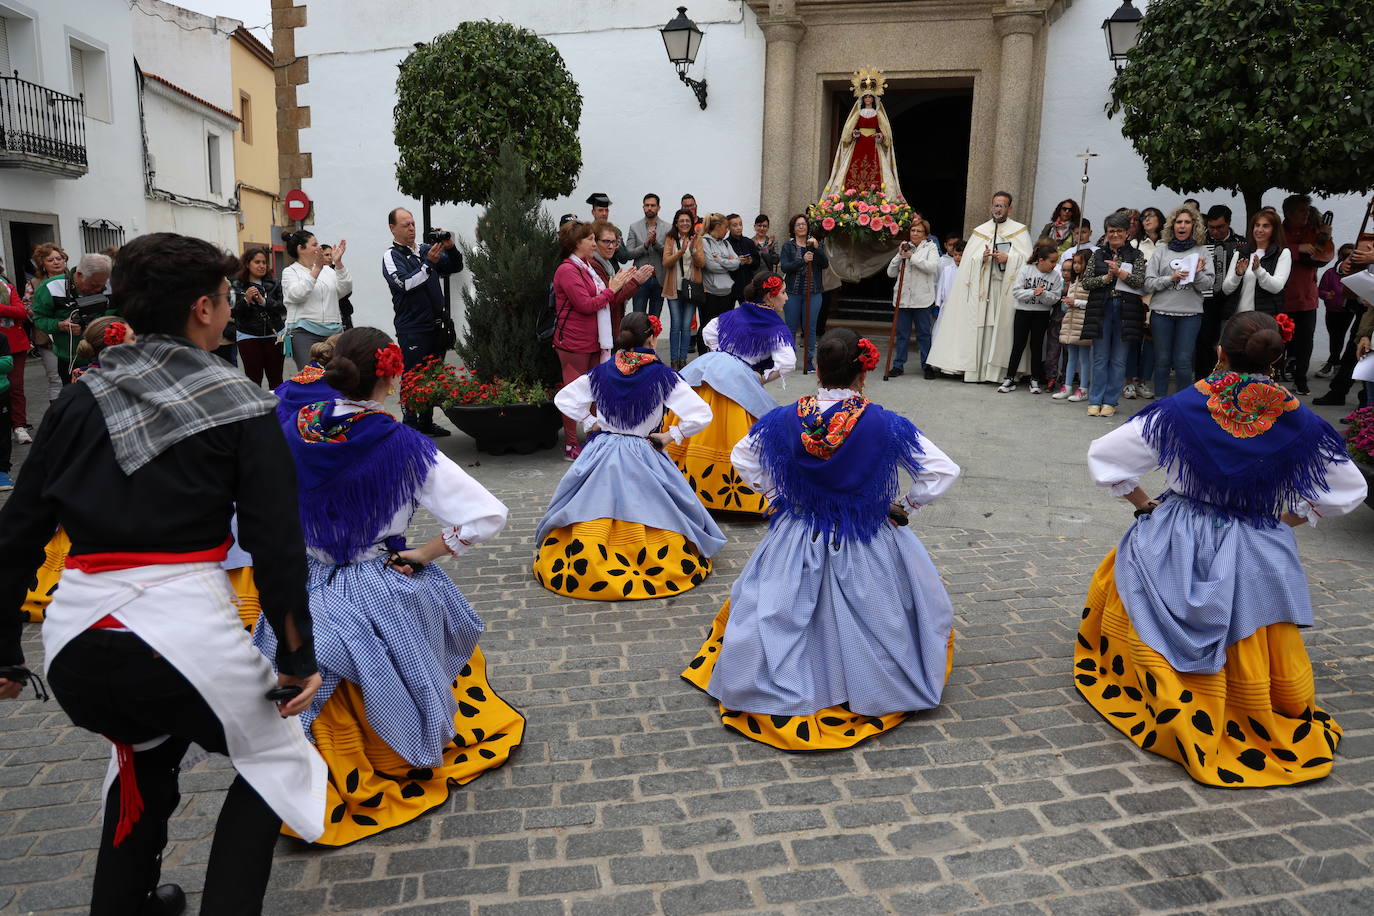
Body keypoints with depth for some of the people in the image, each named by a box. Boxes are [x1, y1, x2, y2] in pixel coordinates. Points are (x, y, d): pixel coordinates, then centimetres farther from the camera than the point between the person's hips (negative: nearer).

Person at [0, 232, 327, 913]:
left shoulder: (82, 398, 9)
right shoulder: (240, 407, -3)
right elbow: (276, 544, -6)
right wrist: (298, 656, 1)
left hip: (75, 634, 6)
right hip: (183, 627, -5)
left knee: (147, 750, 35)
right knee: (274, 763, 19)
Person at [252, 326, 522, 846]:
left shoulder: (297, 433, -9)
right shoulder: (404, 446, -19)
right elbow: (489, 515, -23)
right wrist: (424, 554, -11)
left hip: (304, 595, 3)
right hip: (384, 598, -2)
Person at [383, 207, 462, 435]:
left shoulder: (426, 249, 13)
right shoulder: (391, 256, -4)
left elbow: (456, 267, 13)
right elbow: (405, 284, -18)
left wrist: (450, 247, -4)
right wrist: (428, 263, -23)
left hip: (436, 326, 6)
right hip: (412, 328, -6)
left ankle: (427, 423, 23)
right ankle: (410, 424, 4)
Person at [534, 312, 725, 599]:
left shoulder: (602, 372, 0)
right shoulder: (662, 376, -10)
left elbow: (563, 399, 9)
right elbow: (701, 414, -14)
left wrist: (591, 422, 10)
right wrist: (671, 435, -5)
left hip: (600, 454, 3)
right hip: (643, 458, -3)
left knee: (590, 523, 15)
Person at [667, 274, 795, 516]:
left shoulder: (734, 315, 16)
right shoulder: (776, 328, -2)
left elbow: (708, 332, 23)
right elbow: (787, 362, -14)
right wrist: (763, 378, -2)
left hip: (705, 376, 6)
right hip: (739, 382, -6)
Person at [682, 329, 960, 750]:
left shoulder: (785, 419, -13)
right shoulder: (885, 425, -19)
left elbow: (741, 457, 4)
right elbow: (944, 470, -12)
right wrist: (903, 506, 0)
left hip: (796, 542, 2)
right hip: (866, 549, -1)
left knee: (771, 614, 24)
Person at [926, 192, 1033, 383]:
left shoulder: (1020, 231, 10)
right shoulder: (980, 231, 16)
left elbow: (1027, 257, 1)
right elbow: (968, 259, 9)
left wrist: (1008, 258, -13)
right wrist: (982, 258, -10)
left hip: (1008, 287, -2)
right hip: (982, 285, 2)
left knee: (1002, 326, -7)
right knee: (979, 325, -4)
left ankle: (997, 369, -5)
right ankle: (976, 369, -2)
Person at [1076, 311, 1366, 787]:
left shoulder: (1182, 409, -16)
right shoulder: (1298, 422, -10)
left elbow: (1103, 455, -10)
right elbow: (1349, 490, 4)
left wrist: (1144, 504, 1)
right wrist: (1289, 519, 10)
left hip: (1179, 547, -1)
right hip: (1260, 554, 1)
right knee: (1255, 664, 19)